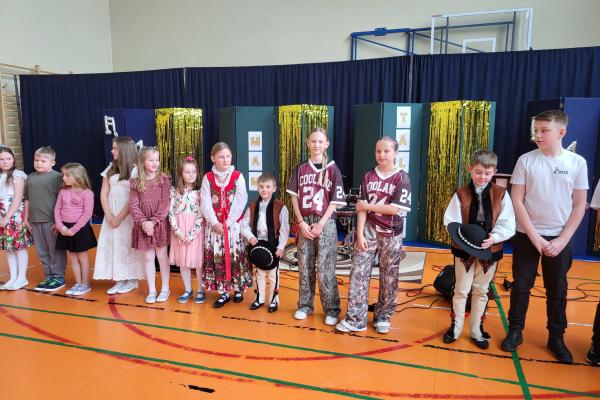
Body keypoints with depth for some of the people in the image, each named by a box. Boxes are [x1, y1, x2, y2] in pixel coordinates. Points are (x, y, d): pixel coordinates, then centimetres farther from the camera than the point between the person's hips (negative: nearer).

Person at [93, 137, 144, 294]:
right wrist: (108, 215, -3)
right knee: (111, 245, 6)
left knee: (127, 245, -2)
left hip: (127, 214, -6)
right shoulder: (110, 168, 11)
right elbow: (103, 193, 8)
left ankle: (132, 280, 12)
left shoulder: (135, 170, -8)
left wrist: (119, 217, -12)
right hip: (111, 214, 6)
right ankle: (119, 280, 17)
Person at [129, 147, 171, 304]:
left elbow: (165, 203, -9)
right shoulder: (136, 182, 3)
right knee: (148, 258, 9)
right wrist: (143, 222, -16)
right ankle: (151, 290, 20)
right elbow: (133, 204, -2)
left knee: (162, 256, 7)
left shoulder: (164, 179, -3)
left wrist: (153, 222, -16)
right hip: (143, 225, 2)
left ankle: (165, 288, 21)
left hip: (160, 223, -2)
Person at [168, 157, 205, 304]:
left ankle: (201, 290, 18)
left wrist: (191, 234, -15)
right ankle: (188, 290, 27)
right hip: (179, 231, 3)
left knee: (197, 261, 3)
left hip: (196, 231, -3)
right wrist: (177, 231, -11)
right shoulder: (174, 191, 3)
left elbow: (201, 215, -9)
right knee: (182, 261, 11)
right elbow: (171, 212, -1)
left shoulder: (200, 191, -4)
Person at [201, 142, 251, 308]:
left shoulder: (238, 176, -2)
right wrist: (215, 223, -15)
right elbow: (205, 203, -4)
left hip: (233, 224, -1)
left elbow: (240, 202, -8)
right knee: (216, 257, 4)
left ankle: (238, 288, 20)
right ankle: (223, 292, 15)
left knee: (236, 256, 3)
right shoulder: (208, 177, 2)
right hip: (214, 225, 1)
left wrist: (228, 222, -14)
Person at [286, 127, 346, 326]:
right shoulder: (300, 168, 7)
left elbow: (335, 201, -3)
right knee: (305, 266, 10)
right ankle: (305, 305, 23)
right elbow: (294, 197, 5)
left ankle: (332, 310, 10)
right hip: (304, 223, 3)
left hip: (325, 223, -3)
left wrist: (321, 224, -10)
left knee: (325, 269, -1)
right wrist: (301, 222, -5)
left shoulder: (332, 169, 0)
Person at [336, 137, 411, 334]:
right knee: (358, 272, -5)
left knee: (389, 277, 8)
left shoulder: (402, 178, -5)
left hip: (391, 234, -2)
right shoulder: (368, 177, 3)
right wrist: (360, 234, -9)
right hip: (369, 230, 2)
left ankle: (383, 317, 25)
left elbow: (395, 209, -14)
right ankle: (355, 319, 3)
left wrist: (368, 206, -9)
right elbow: (362, 208, -1)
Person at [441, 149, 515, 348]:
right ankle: (455, 327, 28)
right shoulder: (461, 193, -7)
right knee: (461, 290, 10)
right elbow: (451, 221, -7)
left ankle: (477, 330, 31)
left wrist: (494, 237, -21)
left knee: (481, 291, 16)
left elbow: (508, 226, -5)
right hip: (464, 249, -1)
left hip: (490, 250, 1)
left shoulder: (501, 194, -4)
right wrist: (461, 236, -24)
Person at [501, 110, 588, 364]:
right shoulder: (526, 160, -5)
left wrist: (562, 240, -8)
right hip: (526, 235, 0)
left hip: (560, 238, 1)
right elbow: (517, 202, -6)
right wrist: (534, 236, -11)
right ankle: (515, 331, 22)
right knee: (521, 285, 7)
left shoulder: (577, 162, -3)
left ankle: (556, 338, 26)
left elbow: (579, 206, 0)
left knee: (557, 290, 11)